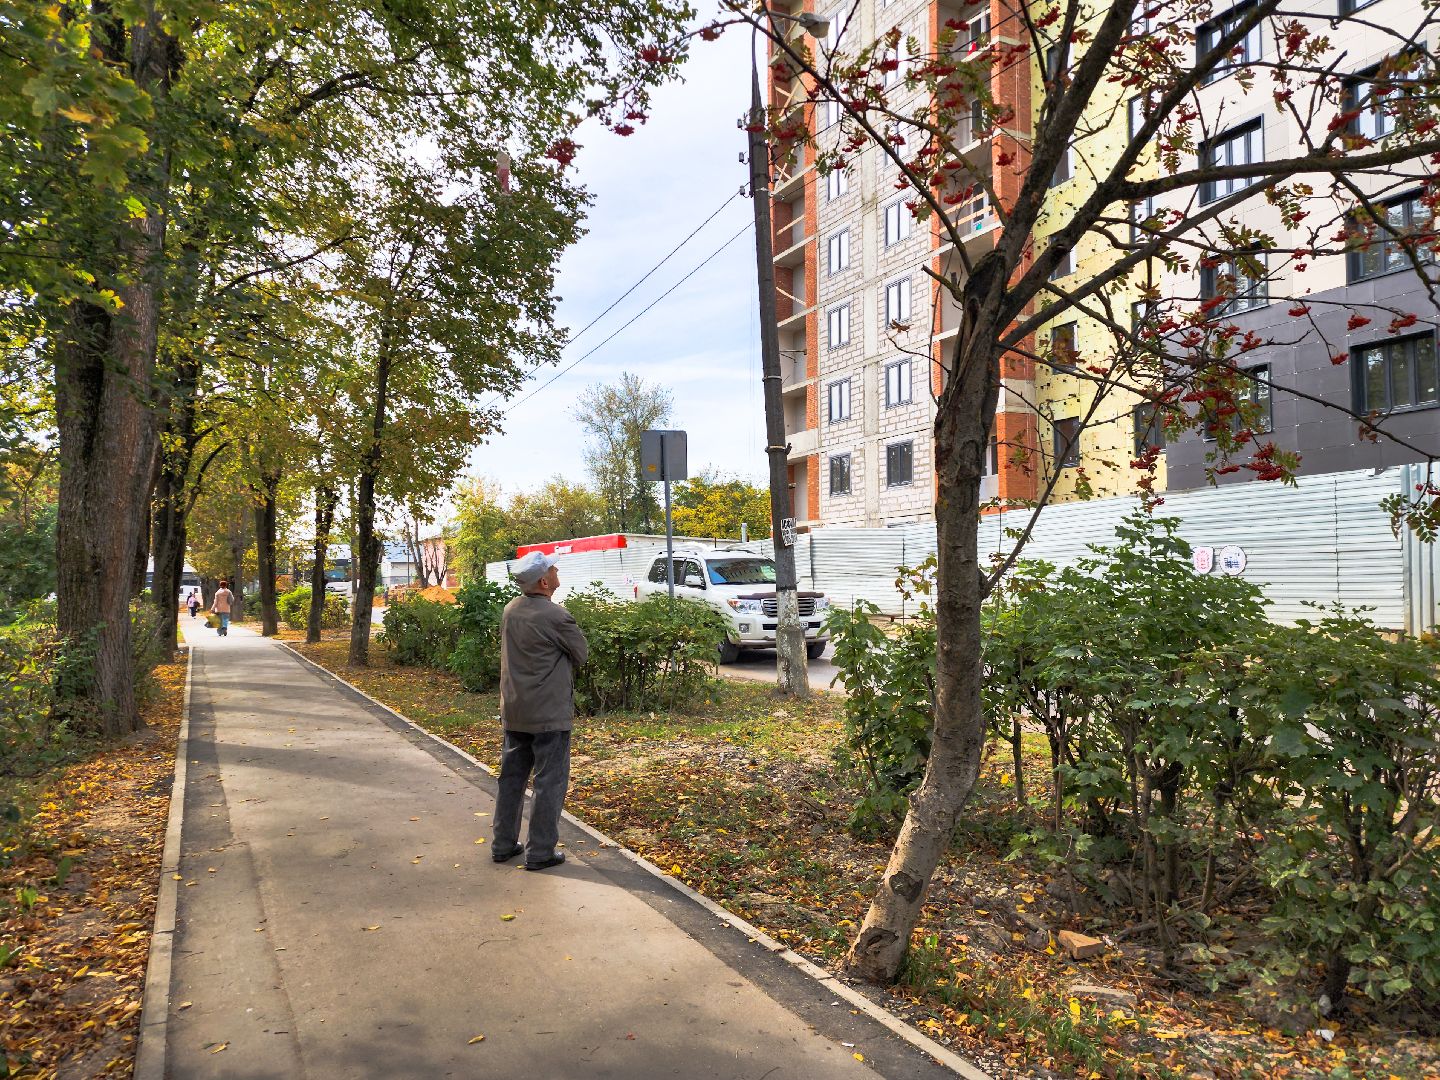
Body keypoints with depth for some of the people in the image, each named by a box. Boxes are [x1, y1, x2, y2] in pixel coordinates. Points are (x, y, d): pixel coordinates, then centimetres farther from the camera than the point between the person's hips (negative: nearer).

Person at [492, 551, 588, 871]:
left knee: (511, 778, 16)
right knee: (549, 782, 3)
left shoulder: (510, 610, 3)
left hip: (513, 711, 7)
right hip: (550, 713, -7)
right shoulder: (556, 616, -19)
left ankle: (503, 845, 25)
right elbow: (582, 653, -6)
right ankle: (540, 852, 9)